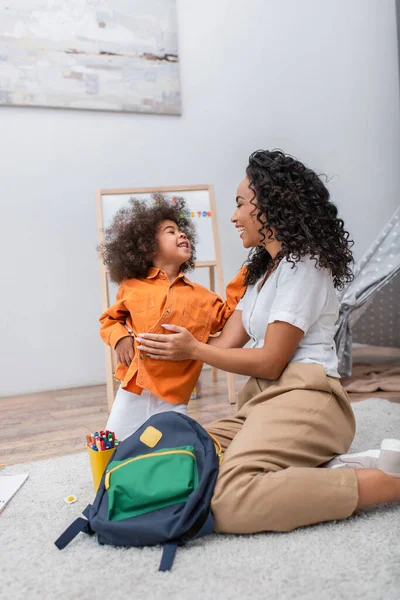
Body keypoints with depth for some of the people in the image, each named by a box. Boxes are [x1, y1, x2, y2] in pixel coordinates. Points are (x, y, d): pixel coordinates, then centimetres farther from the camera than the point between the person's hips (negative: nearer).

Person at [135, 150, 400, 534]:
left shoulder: (304, 265, -7)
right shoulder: (263, 271, 24)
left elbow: (270, 361, -10)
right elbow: (225, 345, 16)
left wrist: (194, 350, -4)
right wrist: (176, 351, 6)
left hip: (301, 400, -9)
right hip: (262, 403, 10)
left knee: (229, 500, -30)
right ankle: (321, 471, -6)